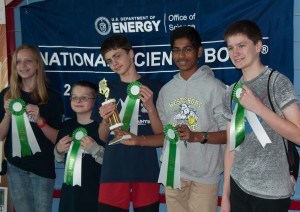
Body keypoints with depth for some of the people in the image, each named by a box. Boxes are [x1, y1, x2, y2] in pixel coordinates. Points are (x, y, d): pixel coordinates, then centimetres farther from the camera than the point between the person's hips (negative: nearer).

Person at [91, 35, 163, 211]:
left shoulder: (153, 87, 1)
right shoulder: (107, 89, 8)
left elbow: (160, 133, 0)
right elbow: (103, 137, 10)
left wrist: (150, 107, -15)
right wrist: (105, 120, -10)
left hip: (146, 170, -1)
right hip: (114, 169, 2)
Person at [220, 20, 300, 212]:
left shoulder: (278, 82, -8)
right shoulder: (231, 92, 8)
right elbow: (231, 145, 10)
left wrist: (258, 107, -18)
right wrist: (226, 193, 9)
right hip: (238, 186, 5)